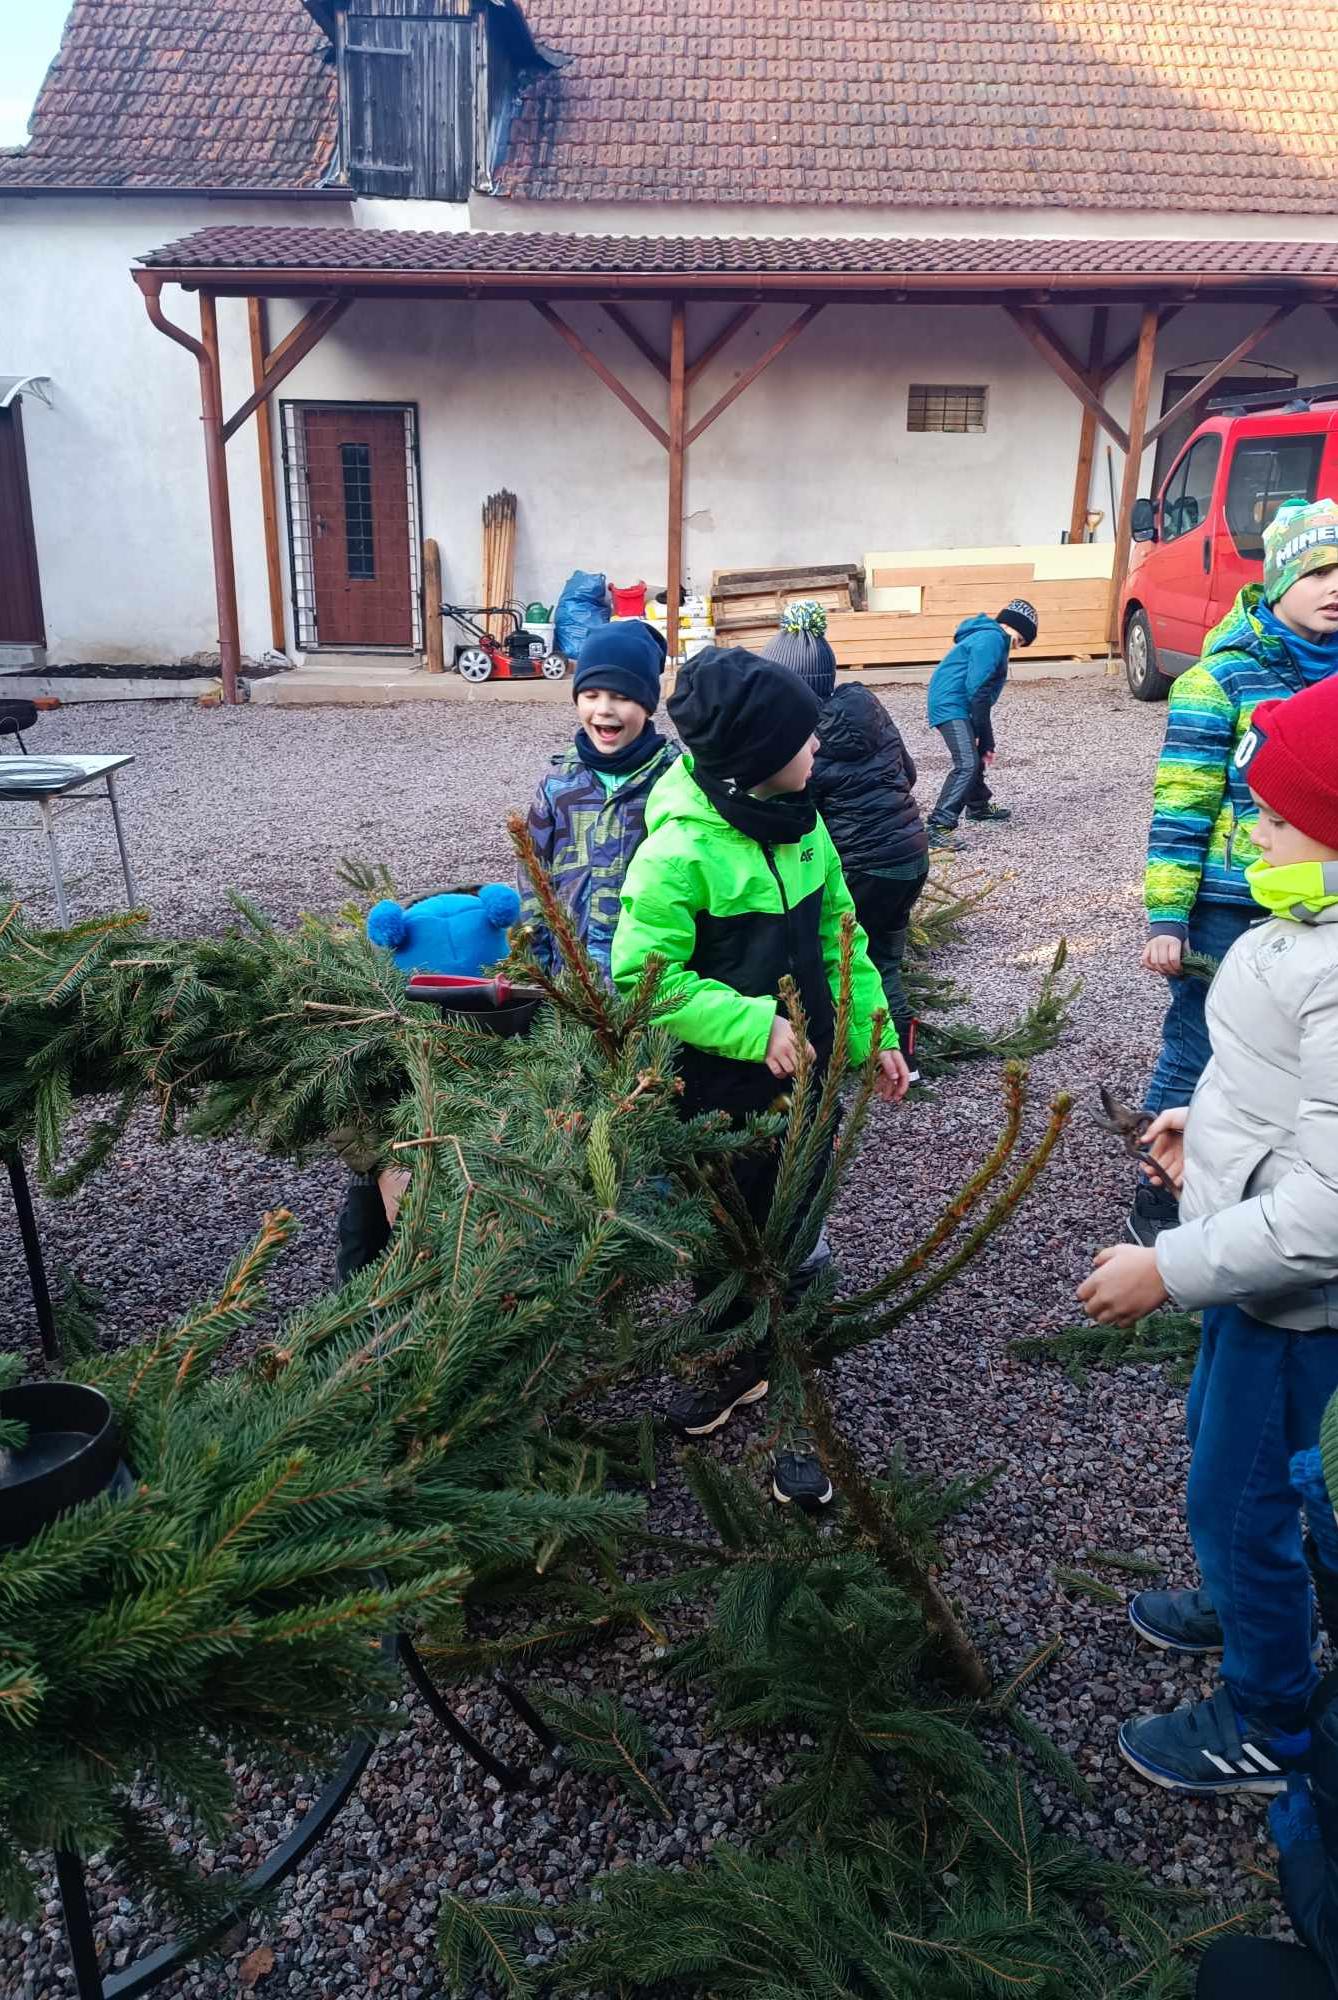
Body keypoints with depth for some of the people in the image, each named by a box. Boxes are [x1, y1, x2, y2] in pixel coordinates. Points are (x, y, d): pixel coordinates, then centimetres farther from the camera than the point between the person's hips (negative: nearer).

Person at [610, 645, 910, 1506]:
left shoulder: (798, 820, -1)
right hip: (722, 1087, -4)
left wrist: (872, 1031, 9)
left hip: (806, 1070, 4)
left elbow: (838, 930, 9)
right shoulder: (679, 849, -21)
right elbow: (643, 977, -20)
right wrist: (755, 1025, -25)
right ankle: (735, 1365, 42)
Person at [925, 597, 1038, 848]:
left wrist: (985, 742, 15)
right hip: (951, 704, -11)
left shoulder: (993, 639, 19)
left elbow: (983, 692, 20)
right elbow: (977, 690, -20)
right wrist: (985, 738, -11)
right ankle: (938, 826, -25)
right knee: (967, 764, -20)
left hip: (955, 705, 11)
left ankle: (978, 806, 49)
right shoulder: (992, 639, -14)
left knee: (976, 757, 27)